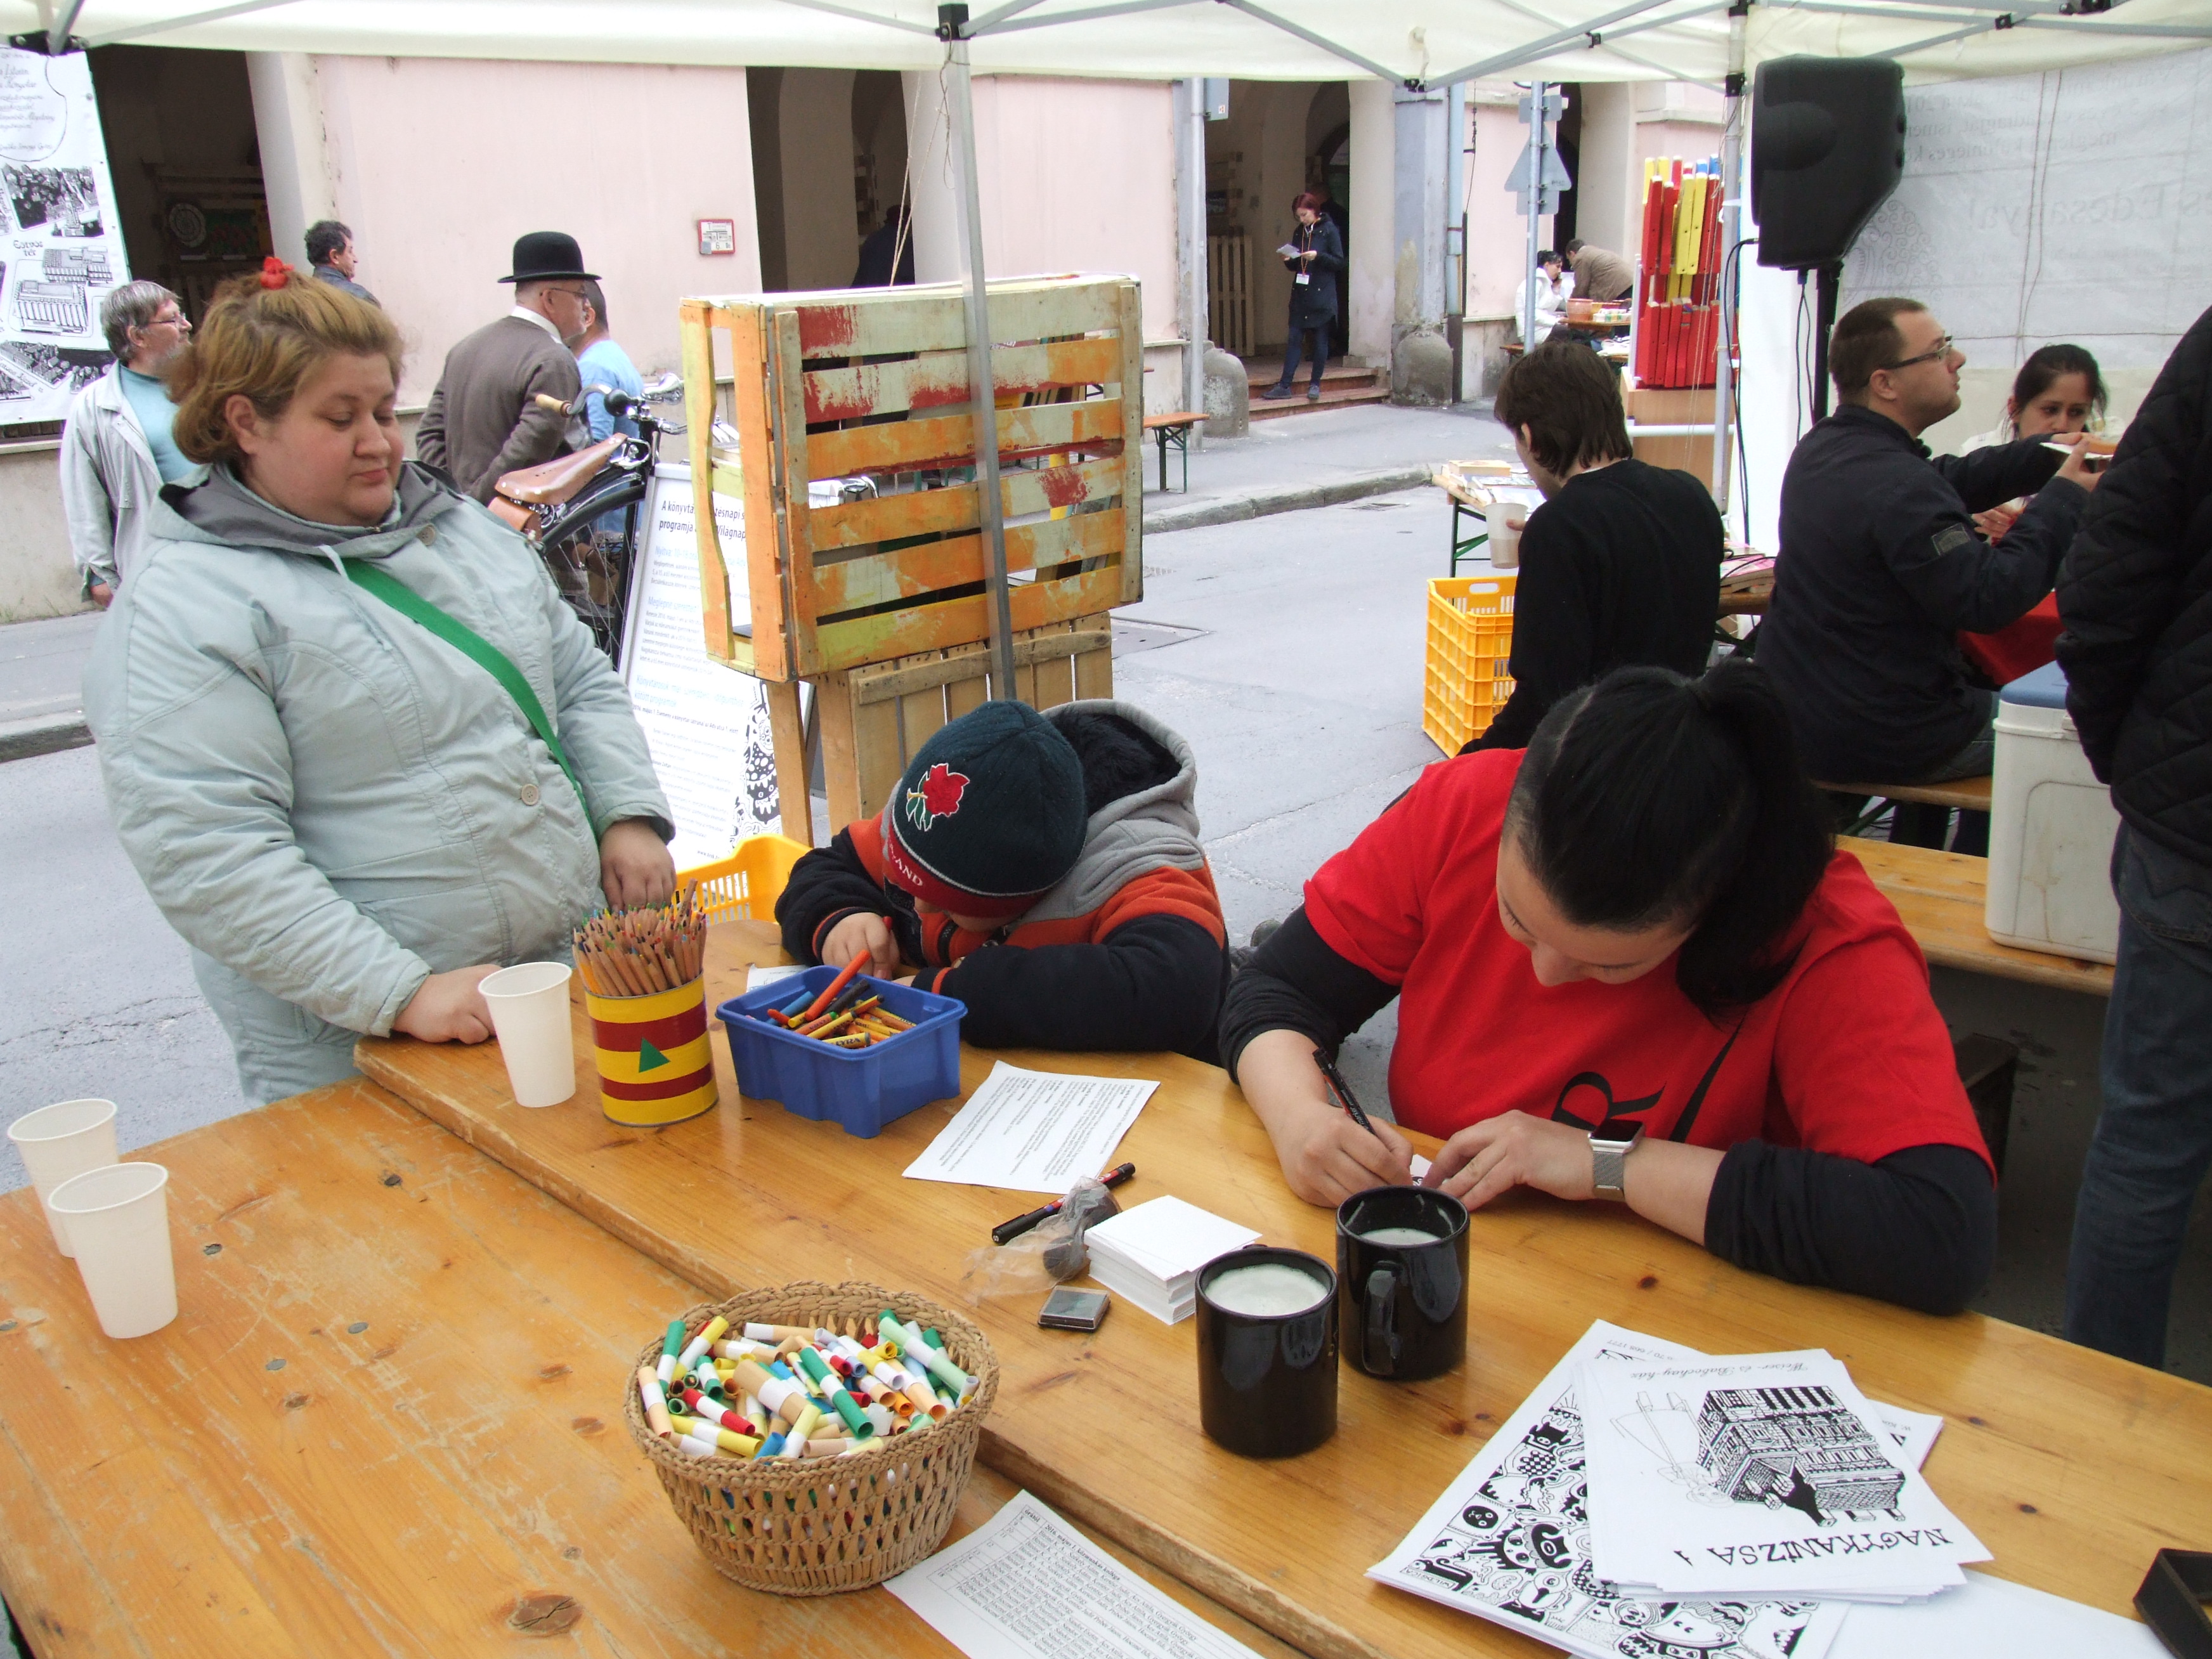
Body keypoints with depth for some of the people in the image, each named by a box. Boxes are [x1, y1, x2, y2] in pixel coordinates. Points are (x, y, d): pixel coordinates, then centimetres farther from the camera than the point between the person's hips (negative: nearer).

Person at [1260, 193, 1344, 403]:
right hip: (1300, 295, 5)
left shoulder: (1329, 230, -3)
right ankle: (1285, 385, -2)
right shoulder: (1300, 232, 13)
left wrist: (1318, 256, -18)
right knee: (1293, 338, 0)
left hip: (1322, 295, -5)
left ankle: (1315, 384, 9)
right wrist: (1288, 260, -2)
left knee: (1320, 340, 1)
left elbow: (1339, 262, -6)